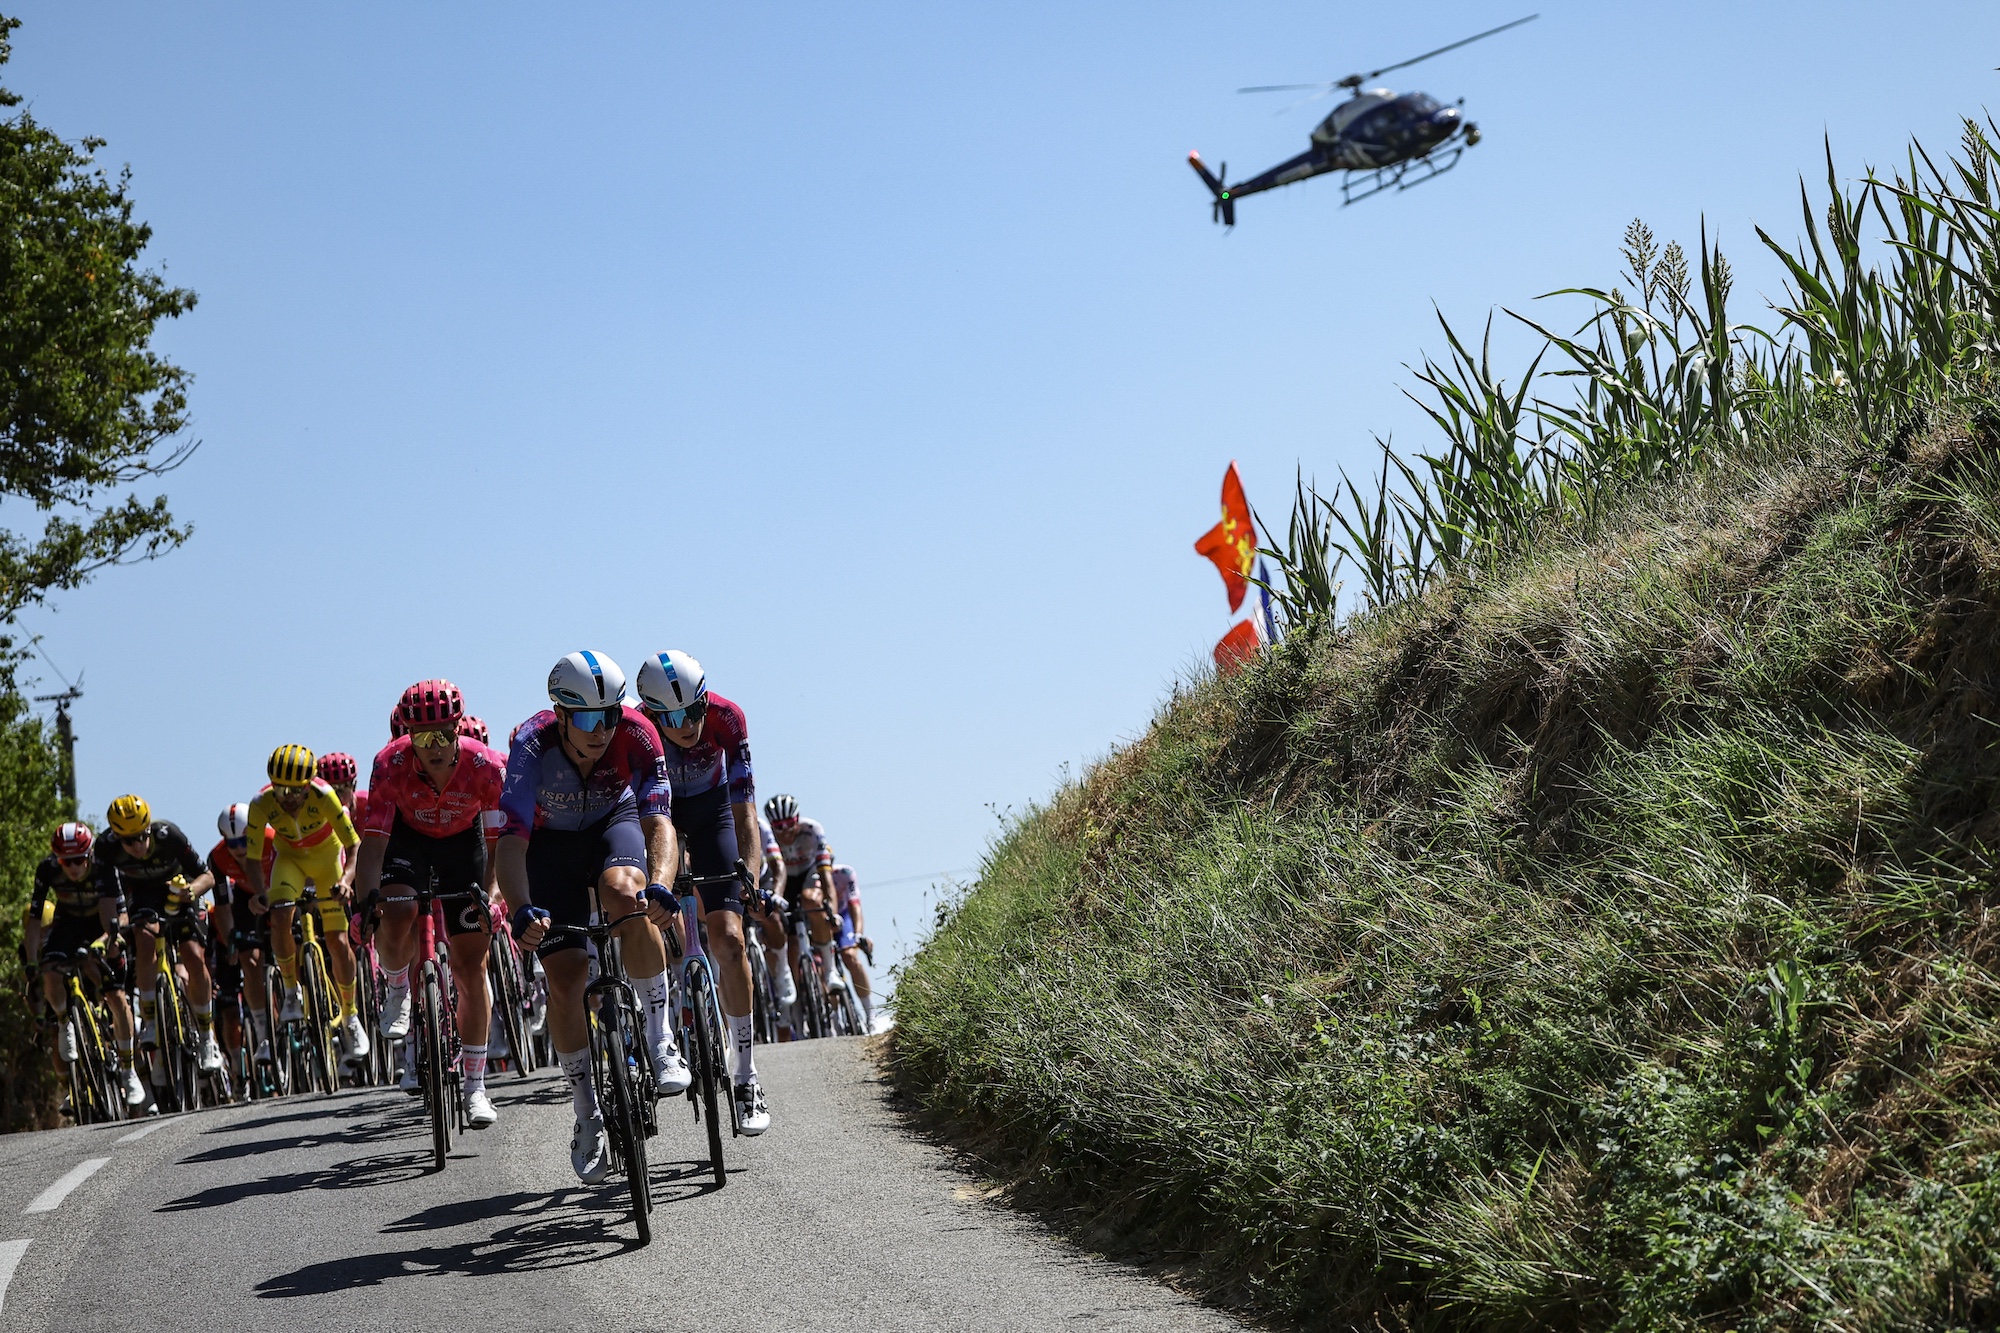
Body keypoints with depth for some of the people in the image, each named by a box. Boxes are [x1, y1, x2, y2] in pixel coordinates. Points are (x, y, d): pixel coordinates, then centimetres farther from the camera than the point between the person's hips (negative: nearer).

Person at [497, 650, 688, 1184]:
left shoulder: (636, 735, -30)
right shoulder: (532, 745, -33)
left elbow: (659, 822, -37)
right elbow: (513, 839, -39)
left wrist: (659, 885, -57)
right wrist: (522, 910, -56)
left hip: (614, 821, 0)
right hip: (551, 842, 0)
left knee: (625, 892, -35)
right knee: (565, 976, -10)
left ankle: (660, 1037, -20)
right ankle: (587, 1117, 6)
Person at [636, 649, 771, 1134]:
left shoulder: (726, 718, -29)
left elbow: (744, 811, -27)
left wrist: (751, 875, -39)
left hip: (710, 811, 0)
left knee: (728, 936, -13)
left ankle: (746, 1078, -9)